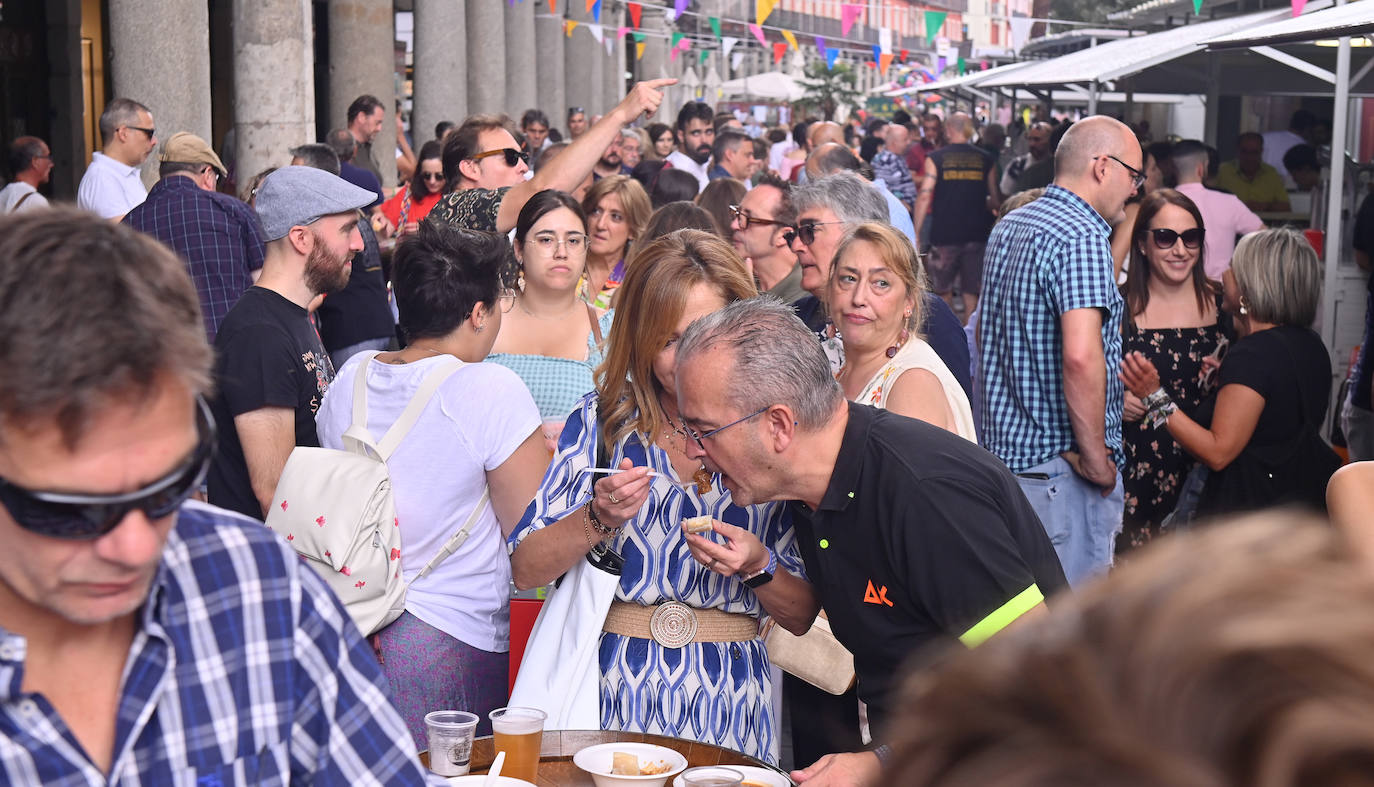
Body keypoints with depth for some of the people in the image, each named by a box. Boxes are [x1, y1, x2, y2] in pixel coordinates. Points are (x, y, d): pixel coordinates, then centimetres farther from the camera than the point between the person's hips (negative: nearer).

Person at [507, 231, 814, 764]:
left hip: (729, 701, 0)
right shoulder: (604, 418, 0)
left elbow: (801, 617, 3)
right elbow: (525, 570, -4)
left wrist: (757, 565, -16)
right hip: (611, 690, 0)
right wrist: (599, 518, -19)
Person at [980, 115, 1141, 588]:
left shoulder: (1006, 229, 13)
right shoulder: (1083, 238, -16)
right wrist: (1096, 459, -19)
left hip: (1002, 448, 9)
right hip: (1059, 466, -9)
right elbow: (1081, 357, -28)